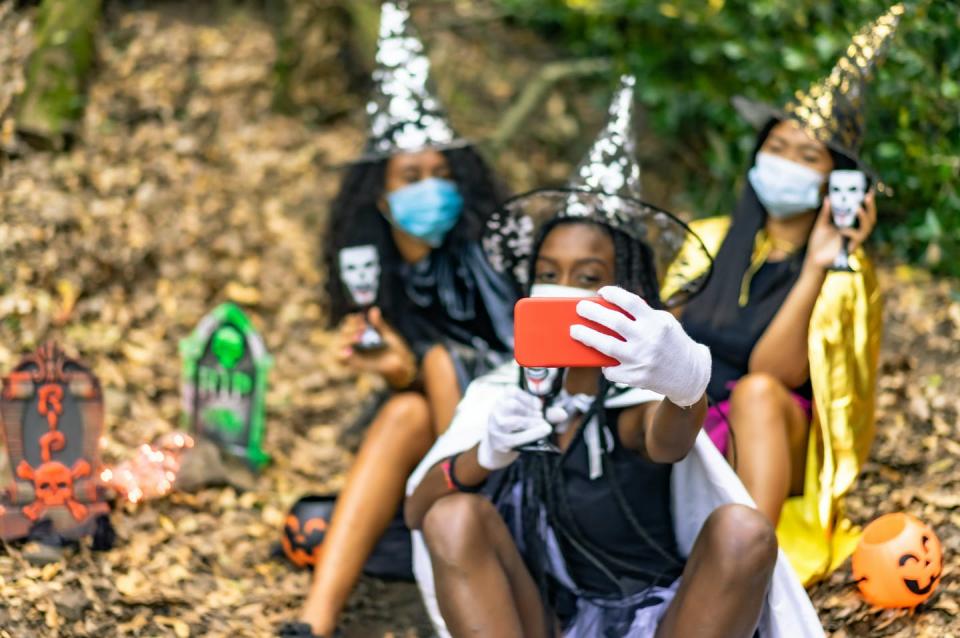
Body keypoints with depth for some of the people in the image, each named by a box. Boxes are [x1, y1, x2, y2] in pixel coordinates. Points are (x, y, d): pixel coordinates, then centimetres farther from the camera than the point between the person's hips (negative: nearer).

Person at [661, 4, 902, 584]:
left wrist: (816, 269, -25)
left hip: (777, 453, -3)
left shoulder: (845, 271, -2)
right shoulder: (713, 240, 10)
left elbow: (774, 372, -16)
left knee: (758, 392, -34)